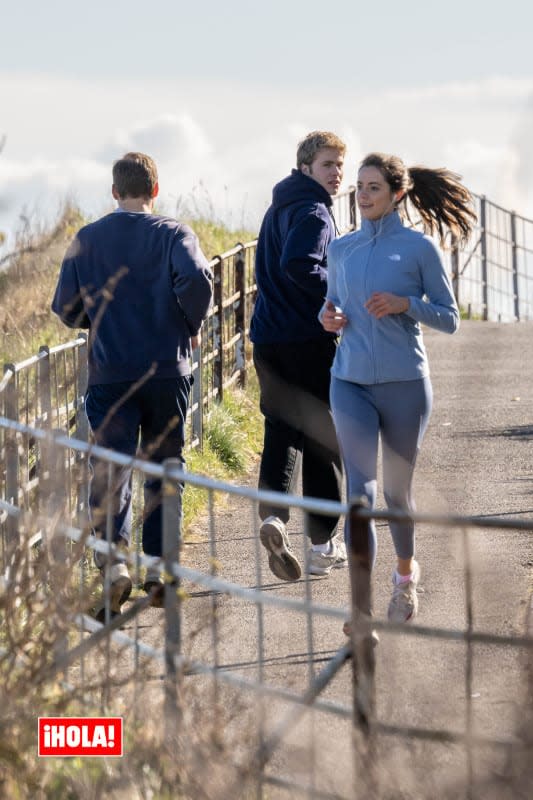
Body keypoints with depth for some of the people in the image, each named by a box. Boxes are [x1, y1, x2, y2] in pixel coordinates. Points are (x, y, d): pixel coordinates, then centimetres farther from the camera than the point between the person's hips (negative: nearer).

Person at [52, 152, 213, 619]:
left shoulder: (86, 240, 5)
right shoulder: (173, 234, -2)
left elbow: (65, 308, 6)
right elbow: (196, 277, -20)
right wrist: (192, 325, -3)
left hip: (108, 374, 1)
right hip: (167, 369, 0)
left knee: (109, 469, -2)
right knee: (163, 467, 12)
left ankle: (114, 560, -23)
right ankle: (159, 567, 13)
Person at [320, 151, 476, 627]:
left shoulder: (419, 248, -3)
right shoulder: (341, 250, 8)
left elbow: (449, 319, -1)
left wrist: (405, 304, -18)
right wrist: (329, 318, -1)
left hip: (404, 383, -2)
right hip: (351, 383, 2)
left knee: (396, 490, 11)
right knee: (360, 485, -13)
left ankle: (406, 575, 38)